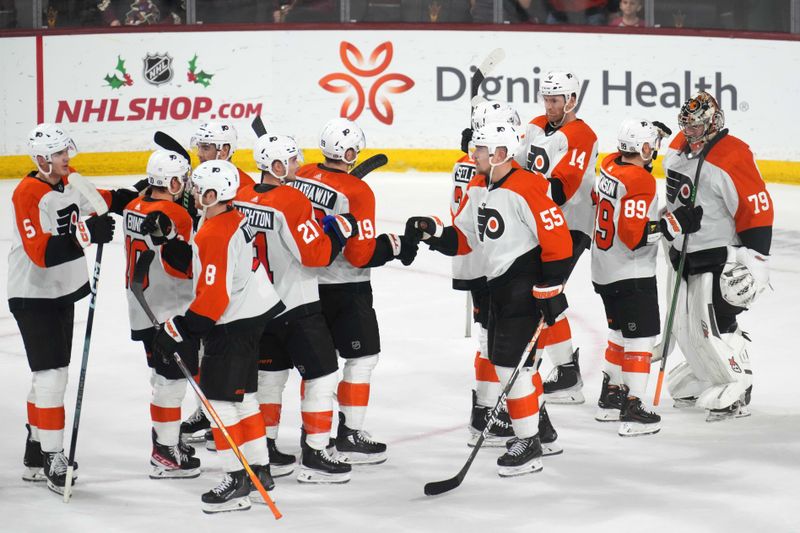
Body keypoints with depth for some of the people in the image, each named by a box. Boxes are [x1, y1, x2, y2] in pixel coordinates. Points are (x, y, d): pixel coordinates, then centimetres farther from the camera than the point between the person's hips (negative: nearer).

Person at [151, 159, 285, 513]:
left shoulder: (213, 236, -23)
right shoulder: (236, 219, 7)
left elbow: (213, 297, -25)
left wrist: (180, 331, -20)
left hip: (234, 325, -10)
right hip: (257, 313, 10)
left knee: (218, 398, -6)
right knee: (242, 395, 19)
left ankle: (237, 482, -6)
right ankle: (259, 470, 27)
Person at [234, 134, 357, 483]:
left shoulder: (242, 198, 2)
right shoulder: (292, 201, -21)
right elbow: (316, 254, -22)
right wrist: (339, 229, -8)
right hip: (296, 307, -8)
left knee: (271, 373, 20)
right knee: (321, 375, 0)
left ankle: (265, 450, 25)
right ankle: (314, 457, -1)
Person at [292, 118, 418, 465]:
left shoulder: (300, 177, 0)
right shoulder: (356, 192, -18)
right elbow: (362, 254, -19)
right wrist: (396, 245, -6)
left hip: (306, 282, 7)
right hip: (344, 289, -7)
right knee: (363, 356, 3)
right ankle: (350, 435, 1)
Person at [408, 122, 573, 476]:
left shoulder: (524, 190, -19)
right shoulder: (478, 191, 10)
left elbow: (558, 240, -20)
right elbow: (462, 240, 15)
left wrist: (549, 290, -20)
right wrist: (433, 231, -4)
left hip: (526, 287, -10)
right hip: (499, 286, 10)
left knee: (511, 363, -11)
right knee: (512, 361, 18)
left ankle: (528, 445, -3)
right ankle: (536, 427, 34)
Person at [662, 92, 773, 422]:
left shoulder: (733, 157, -22)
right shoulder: (679, 147, 5)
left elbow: (757, 210, -22)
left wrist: (752, 263, -23)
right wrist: (671, 227, 21)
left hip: (718, 256, -9)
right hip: (683, 250, 9)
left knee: (714, 324, -10)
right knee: (684, 324, 14)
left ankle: (736, 391, 3)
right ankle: (701, 378, 32)